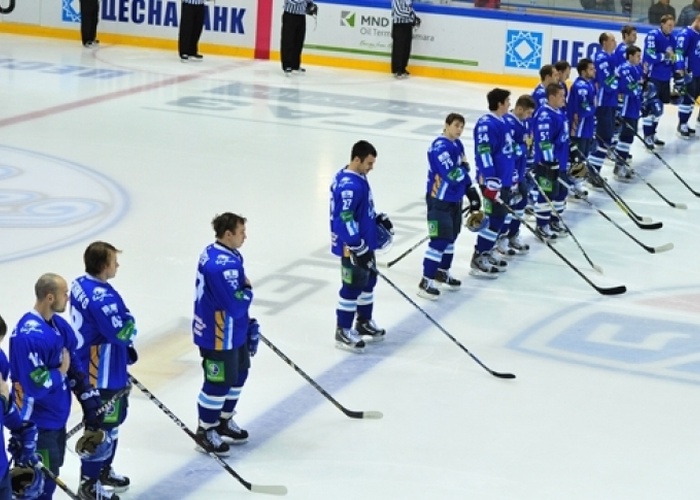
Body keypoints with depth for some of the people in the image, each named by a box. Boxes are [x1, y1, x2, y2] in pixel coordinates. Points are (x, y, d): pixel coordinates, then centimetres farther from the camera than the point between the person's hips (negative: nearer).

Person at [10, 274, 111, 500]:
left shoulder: (58, 324, 3)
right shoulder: (29, 335, -27)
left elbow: (74, 366, 12)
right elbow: (36, 384, -30)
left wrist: (90, 400, 8)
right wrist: (60, 372, -12)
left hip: (57, 416, 9)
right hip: (36, 424, -9)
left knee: (52, 471, 21)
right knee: (44, 479, -2)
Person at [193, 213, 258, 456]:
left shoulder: (223, 253, 4)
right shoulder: (221, 266, -30)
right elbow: (236, 304, -30)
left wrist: (248, 321, 13)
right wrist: (247, 289, -11)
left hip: (234, 330, 11)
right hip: (218, 336, -10)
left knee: (238, 374, 22)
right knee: (219, 382, 2)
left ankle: (224, 421, 39)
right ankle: (205, 432, 18)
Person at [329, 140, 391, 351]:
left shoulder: (359, 176, 5)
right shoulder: (349, 186, -27)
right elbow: (345, 220, -29)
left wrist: (379, 218, 16)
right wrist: (359, 248, -29)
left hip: (365, 242, 10)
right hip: (352, 247, -10)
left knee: (368, 280, 21)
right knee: (353, 287, -1)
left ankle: (364, 322, 37)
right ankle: (343, 332, 9)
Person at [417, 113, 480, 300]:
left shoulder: (458, 144, 8)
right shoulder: (440, 147, -23)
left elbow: (463, 172, 18)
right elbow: (452, 175, -30)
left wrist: (471, 191, 15)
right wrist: (464, 167, -11)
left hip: (455, 199, 10)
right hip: (440, 200, -10)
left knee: (451, 237, 18)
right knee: (440, 240, -11)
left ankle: (442, 272, 34)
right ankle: (426, 281, -7)